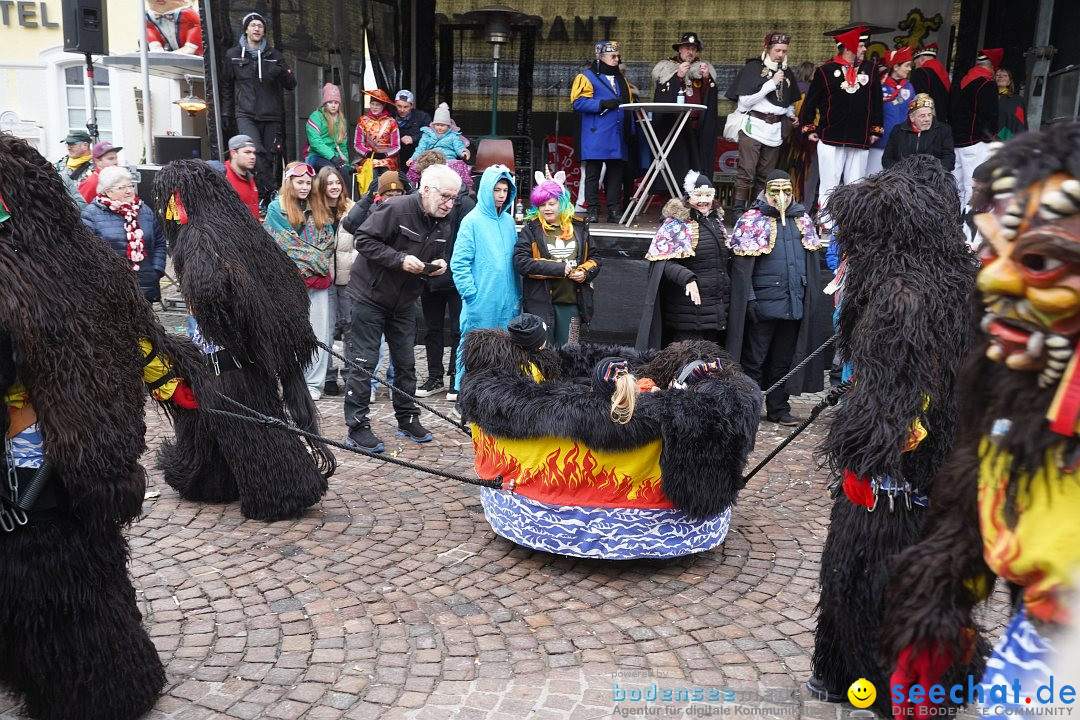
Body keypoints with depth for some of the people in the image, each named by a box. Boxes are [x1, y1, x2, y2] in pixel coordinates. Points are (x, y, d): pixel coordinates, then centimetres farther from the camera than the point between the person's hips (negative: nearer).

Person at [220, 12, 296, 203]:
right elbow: (226, 86, 19)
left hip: (272, 116, 2)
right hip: (245, 115, -2)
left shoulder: (274, 55, 12)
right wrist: (226, 113, 14)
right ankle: (271, 192, -21)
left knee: (270, 157, 1)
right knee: (256, 151, -24)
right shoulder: (233, 55, 10)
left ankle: (267, 199, 11)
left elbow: (291, 85, 8)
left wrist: (282, 72, -13)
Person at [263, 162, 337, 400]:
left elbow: (328, 240, 11)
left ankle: (314, 382, 8)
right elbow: (287, 244, -6)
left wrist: (319, 263, -4)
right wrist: (316, 260, -7)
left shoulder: (318, 208, 15)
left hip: (318, 279, 4)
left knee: (318, 330, 2)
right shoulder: (276, 208, 2)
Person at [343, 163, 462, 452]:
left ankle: (407, 420, 26)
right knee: (363, 362, -4)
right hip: (370, 296, -7)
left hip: (404, 302, 7)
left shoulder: (443, 224, 5)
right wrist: (400, 259, -28)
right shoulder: (395, 208, -20)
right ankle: (357, 428, 3)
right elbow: (363, 239, -22)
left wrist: (437, 265, -4)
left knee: (406, 363, 12)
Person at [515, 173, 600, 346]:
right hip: (541, 302, -3)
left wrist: (586, 272, -4)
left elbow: (594, 259, 19)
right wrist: (557, 268, -16)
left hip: (572, 302, 3)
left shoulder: (579, 228, 10)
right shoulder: (531, 229, -1)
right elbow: (520, 262, -13)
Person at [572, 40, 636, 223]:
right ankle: (592, 210, 1)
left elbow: (629, 101, 25)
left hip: (618, 136, 6)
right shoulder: (587, 76, 2)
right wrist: (603, 104, -19)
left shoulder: (620, 78, 23)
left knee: (616, 172, 4)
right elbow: (578, 102, -10)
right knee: (593, 173, -3)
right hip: (596, 136, -6)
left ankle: (615, 210, 8)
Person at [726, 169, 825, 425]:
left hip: (794, 305, 6)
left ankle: (778, 409, 24)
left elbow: (812, 261, 17)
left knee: (784, 360, 13)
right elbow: (741, 265, -10)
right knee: (754, 359, 1)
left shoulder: (802, 220, 12)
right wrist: (749, 300, -15)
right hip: (763, 305, -5)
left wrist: (811, 299, 12)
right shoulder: (751, 221, -5)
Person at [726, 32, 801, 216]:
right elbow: (745, 100, -10)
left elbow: (790, 102, 32)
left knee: (765, 176, 5)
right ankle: (739, 211, -9)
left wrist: (791, 114, 11)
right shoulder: (753, 68, 0)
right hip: (753, 126, -5)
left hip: (775, 130, 6)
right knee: (746, 173, -12)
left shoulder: (787, 73, 17)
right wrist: (771, 83, -12)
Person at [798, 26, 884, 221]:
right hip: (831, 139, -3)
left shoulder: (869, 69, 9)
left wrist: (876, 129, 12)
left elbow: (877, 101, 14)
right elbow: (811, 100, 6)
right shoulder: (826, 70, 0)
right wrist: (808, 128, 5)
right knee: (829, 187, 0)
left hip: (860, 141, 3)